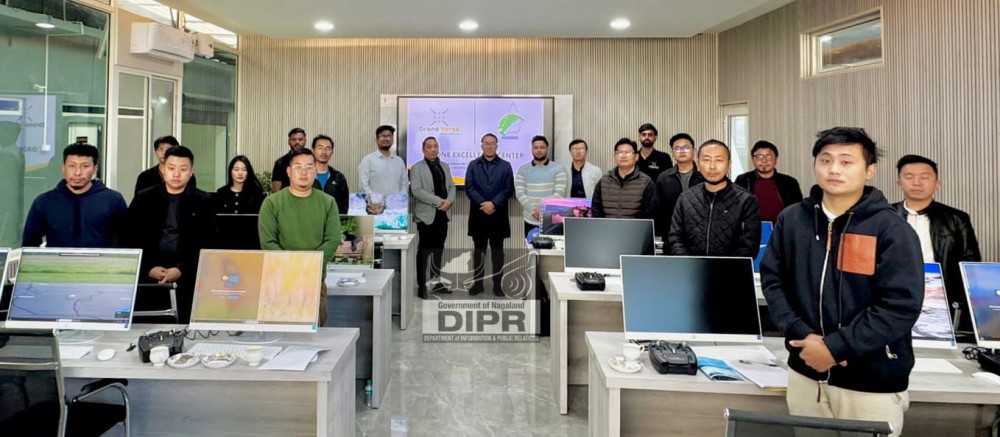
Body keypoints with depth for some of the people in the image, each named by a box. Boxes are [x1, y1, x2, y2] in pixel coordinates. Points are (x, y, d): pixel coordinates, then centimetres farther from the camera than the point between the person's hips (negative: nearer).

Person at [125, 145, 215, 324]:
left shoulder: (203, 202, 5)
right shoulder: (143, 199, 10)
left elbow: (205, 244, -2)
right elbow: (131, 239, 5)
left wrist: (181, 269, -15)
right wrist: (148, 268, -9)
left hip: (187, 279, -1)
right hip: (148, 277, 2)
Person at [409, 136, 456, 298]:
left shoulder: (445, 166, 14)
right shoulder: (417, 168, -5)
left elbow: (451, 186, 11)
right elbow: (416, 190, -16)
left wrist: (449, 200, -11)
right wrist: (438, 201, -20)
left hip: (443, 214, 6)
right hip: (427, 215, -6)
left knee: (438, 249, 13)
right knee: (424, 251, -1)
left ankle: (436, 282, 23)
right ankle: (421, 285, 6)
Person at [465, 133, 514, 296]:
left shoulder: (505, 166, 6)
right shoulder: (473, 165, 9)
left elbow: (508, 188, -3)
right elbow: (469, 188, -1)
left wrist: (494, 204, -15)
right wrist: (483, 203, -13)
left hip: (498, 214, -1)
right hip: (478, 214, 1)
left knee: (497, 250, 5)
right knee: (479, 250, 7)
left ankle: (498, 284, 11)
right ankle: (478, 283, 14)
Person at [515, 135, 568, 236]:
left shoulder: (558, 168, 2)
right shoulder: (523, 170, 7)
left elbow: (560, 193, -7)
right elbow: (519, 193, -1)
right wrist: (533, 210, -16)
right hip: (530, 221, 2)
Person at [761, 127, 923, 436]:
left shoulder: (891, 230, -9)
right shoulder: (791, 220, 2)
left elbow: (901, 305, -15)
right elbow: (772, 281, 2)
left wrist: (835, 348, -19)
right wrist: (802, 335, -13)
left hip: (873, 382, -3)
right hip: (805, 372, 3)